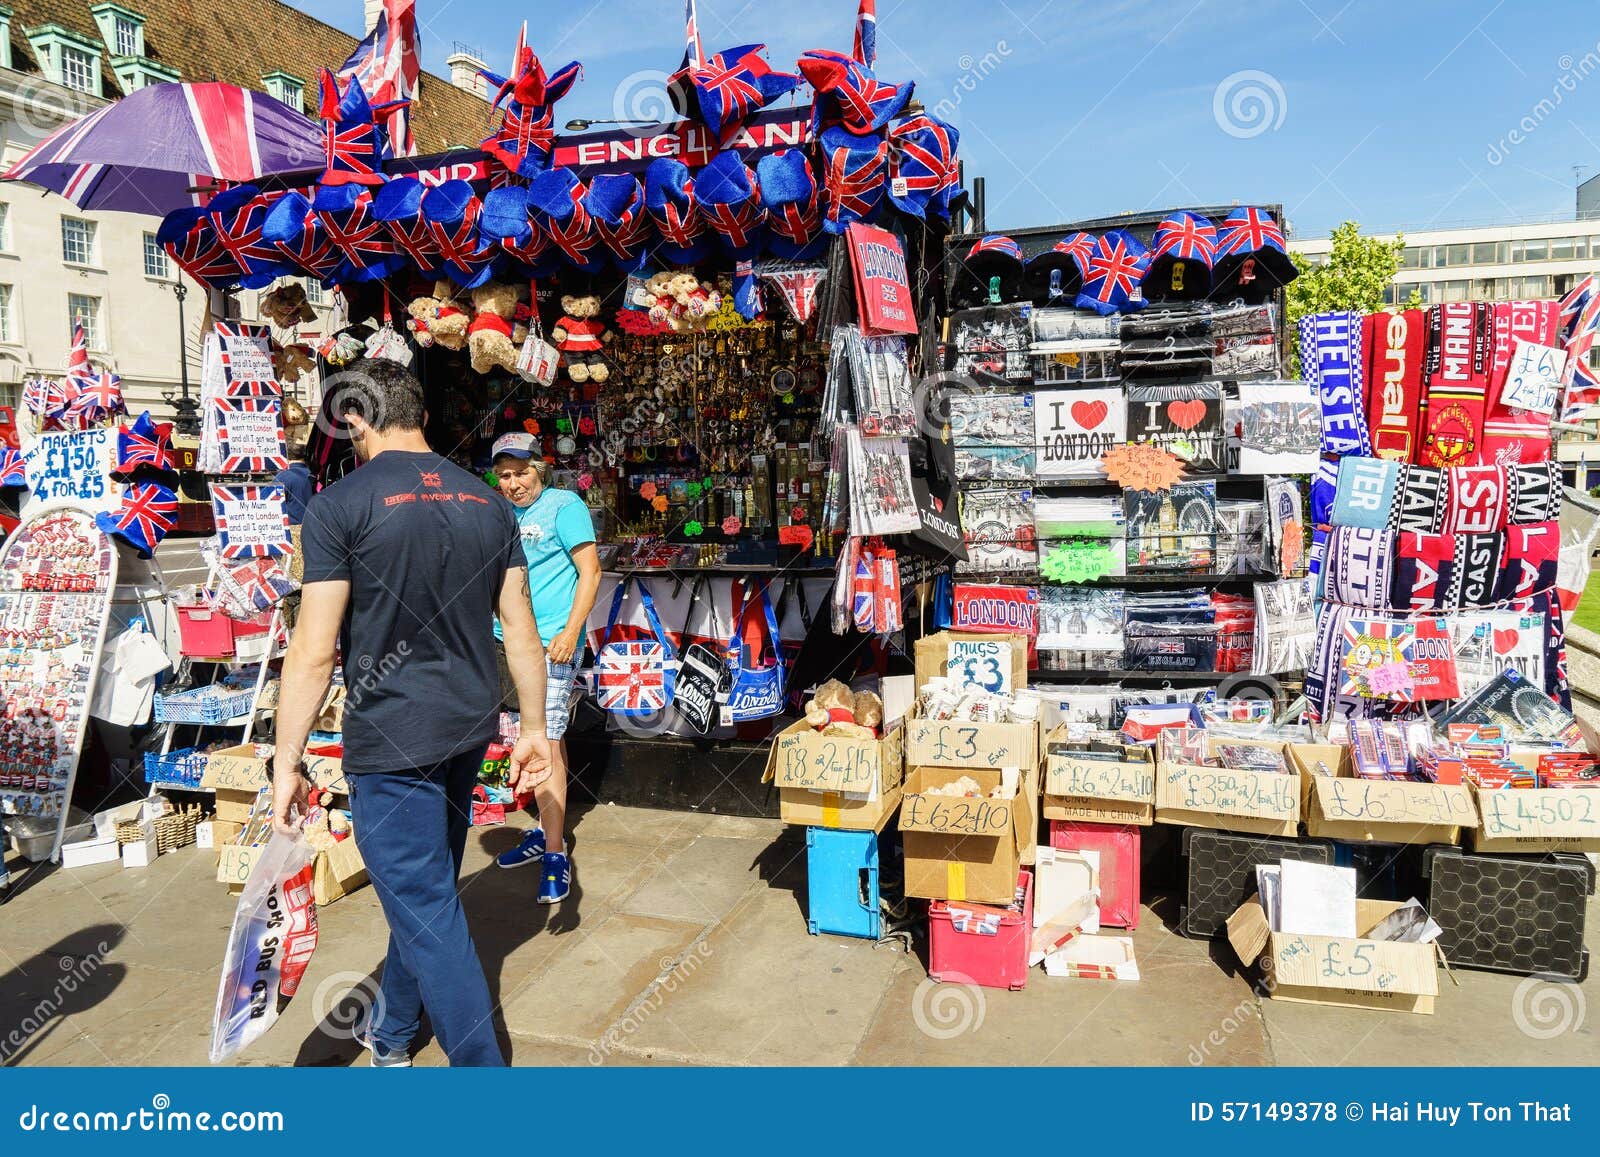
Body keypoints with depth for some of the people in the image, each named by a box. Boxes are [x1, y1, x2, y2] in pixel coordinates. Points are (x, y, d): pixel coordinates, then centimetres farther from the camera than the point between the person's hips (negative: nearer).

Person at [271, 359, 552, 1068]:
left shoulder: (340, 506, -12)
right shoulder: (487, 502, 4)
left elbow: (314, 653, -14)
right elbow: (520, 629, 6)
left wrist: (287, 764, -6)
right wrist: (535, 728, 13)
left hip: (389, 738, -7)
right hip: (471, 728, 7)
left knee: (426, 910, 2)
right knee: (424, 887, 23)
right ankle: (391, 1034, 45)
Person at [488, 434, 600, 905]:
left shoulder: (564, 505, -6)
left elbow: (590, 570, -11)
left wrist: (569, 633, -18)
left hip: (551, 643, -7)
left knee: (544, 742, -12)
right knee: (548, 739, 15)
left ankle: (555, 855, -7)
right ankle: (547, 832, 26)